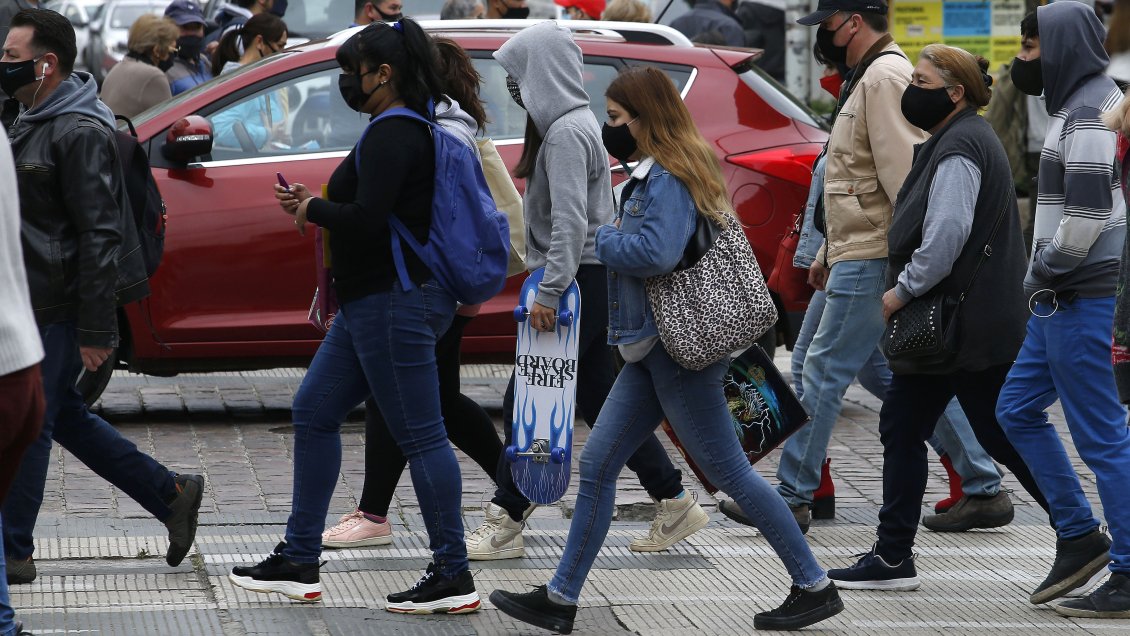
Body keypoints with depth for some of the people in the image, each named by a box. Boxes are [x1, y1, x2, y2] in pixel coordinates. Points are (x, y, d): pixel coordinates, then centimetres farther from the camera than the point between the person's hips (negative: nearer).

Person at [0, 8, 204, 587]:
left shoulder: (79, 133, -18)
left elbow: (99, 236, -20)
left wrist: (96, 330, -21)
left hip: (60, 310, -10)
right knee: (63, 415, 16)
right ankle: (171, 496, 24)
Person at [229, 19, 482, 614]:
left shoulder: (391, 135, -17)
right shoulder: (411, 129, 15)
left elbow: (367, 219, -26)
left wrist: (314, 209, -10)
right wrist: (315, 204, 13)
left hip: (394, 304, -12)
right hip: (371, 302, 12)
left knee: (419, 435, -6)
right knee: (313, 413, 15)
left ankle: (453, 576, -1)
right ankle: (298, 563, 20)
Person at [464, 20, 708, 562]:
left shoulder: (567, 133, -17)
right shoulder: (570, 125, 15)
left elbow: (571, 222, -24)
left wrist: (548, 292, -25)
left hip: (579, 282, -10)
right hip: (587, 280, 10)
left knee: (526, 401, -6)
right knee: (600, 400, 13)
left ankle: (504, 525, -1)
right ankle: (674, 504, 16)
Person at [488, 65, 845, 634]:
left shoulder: (669, 177, -16)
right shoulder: (654, 173, 15)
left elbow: (658, 252, -28)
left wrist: (599, 237, -14)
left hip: (679, 350, -10)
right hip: (652, 348, 10)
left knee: (729, 472, -3)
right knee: (597, 464, 8)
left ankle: (814, 588, 6)